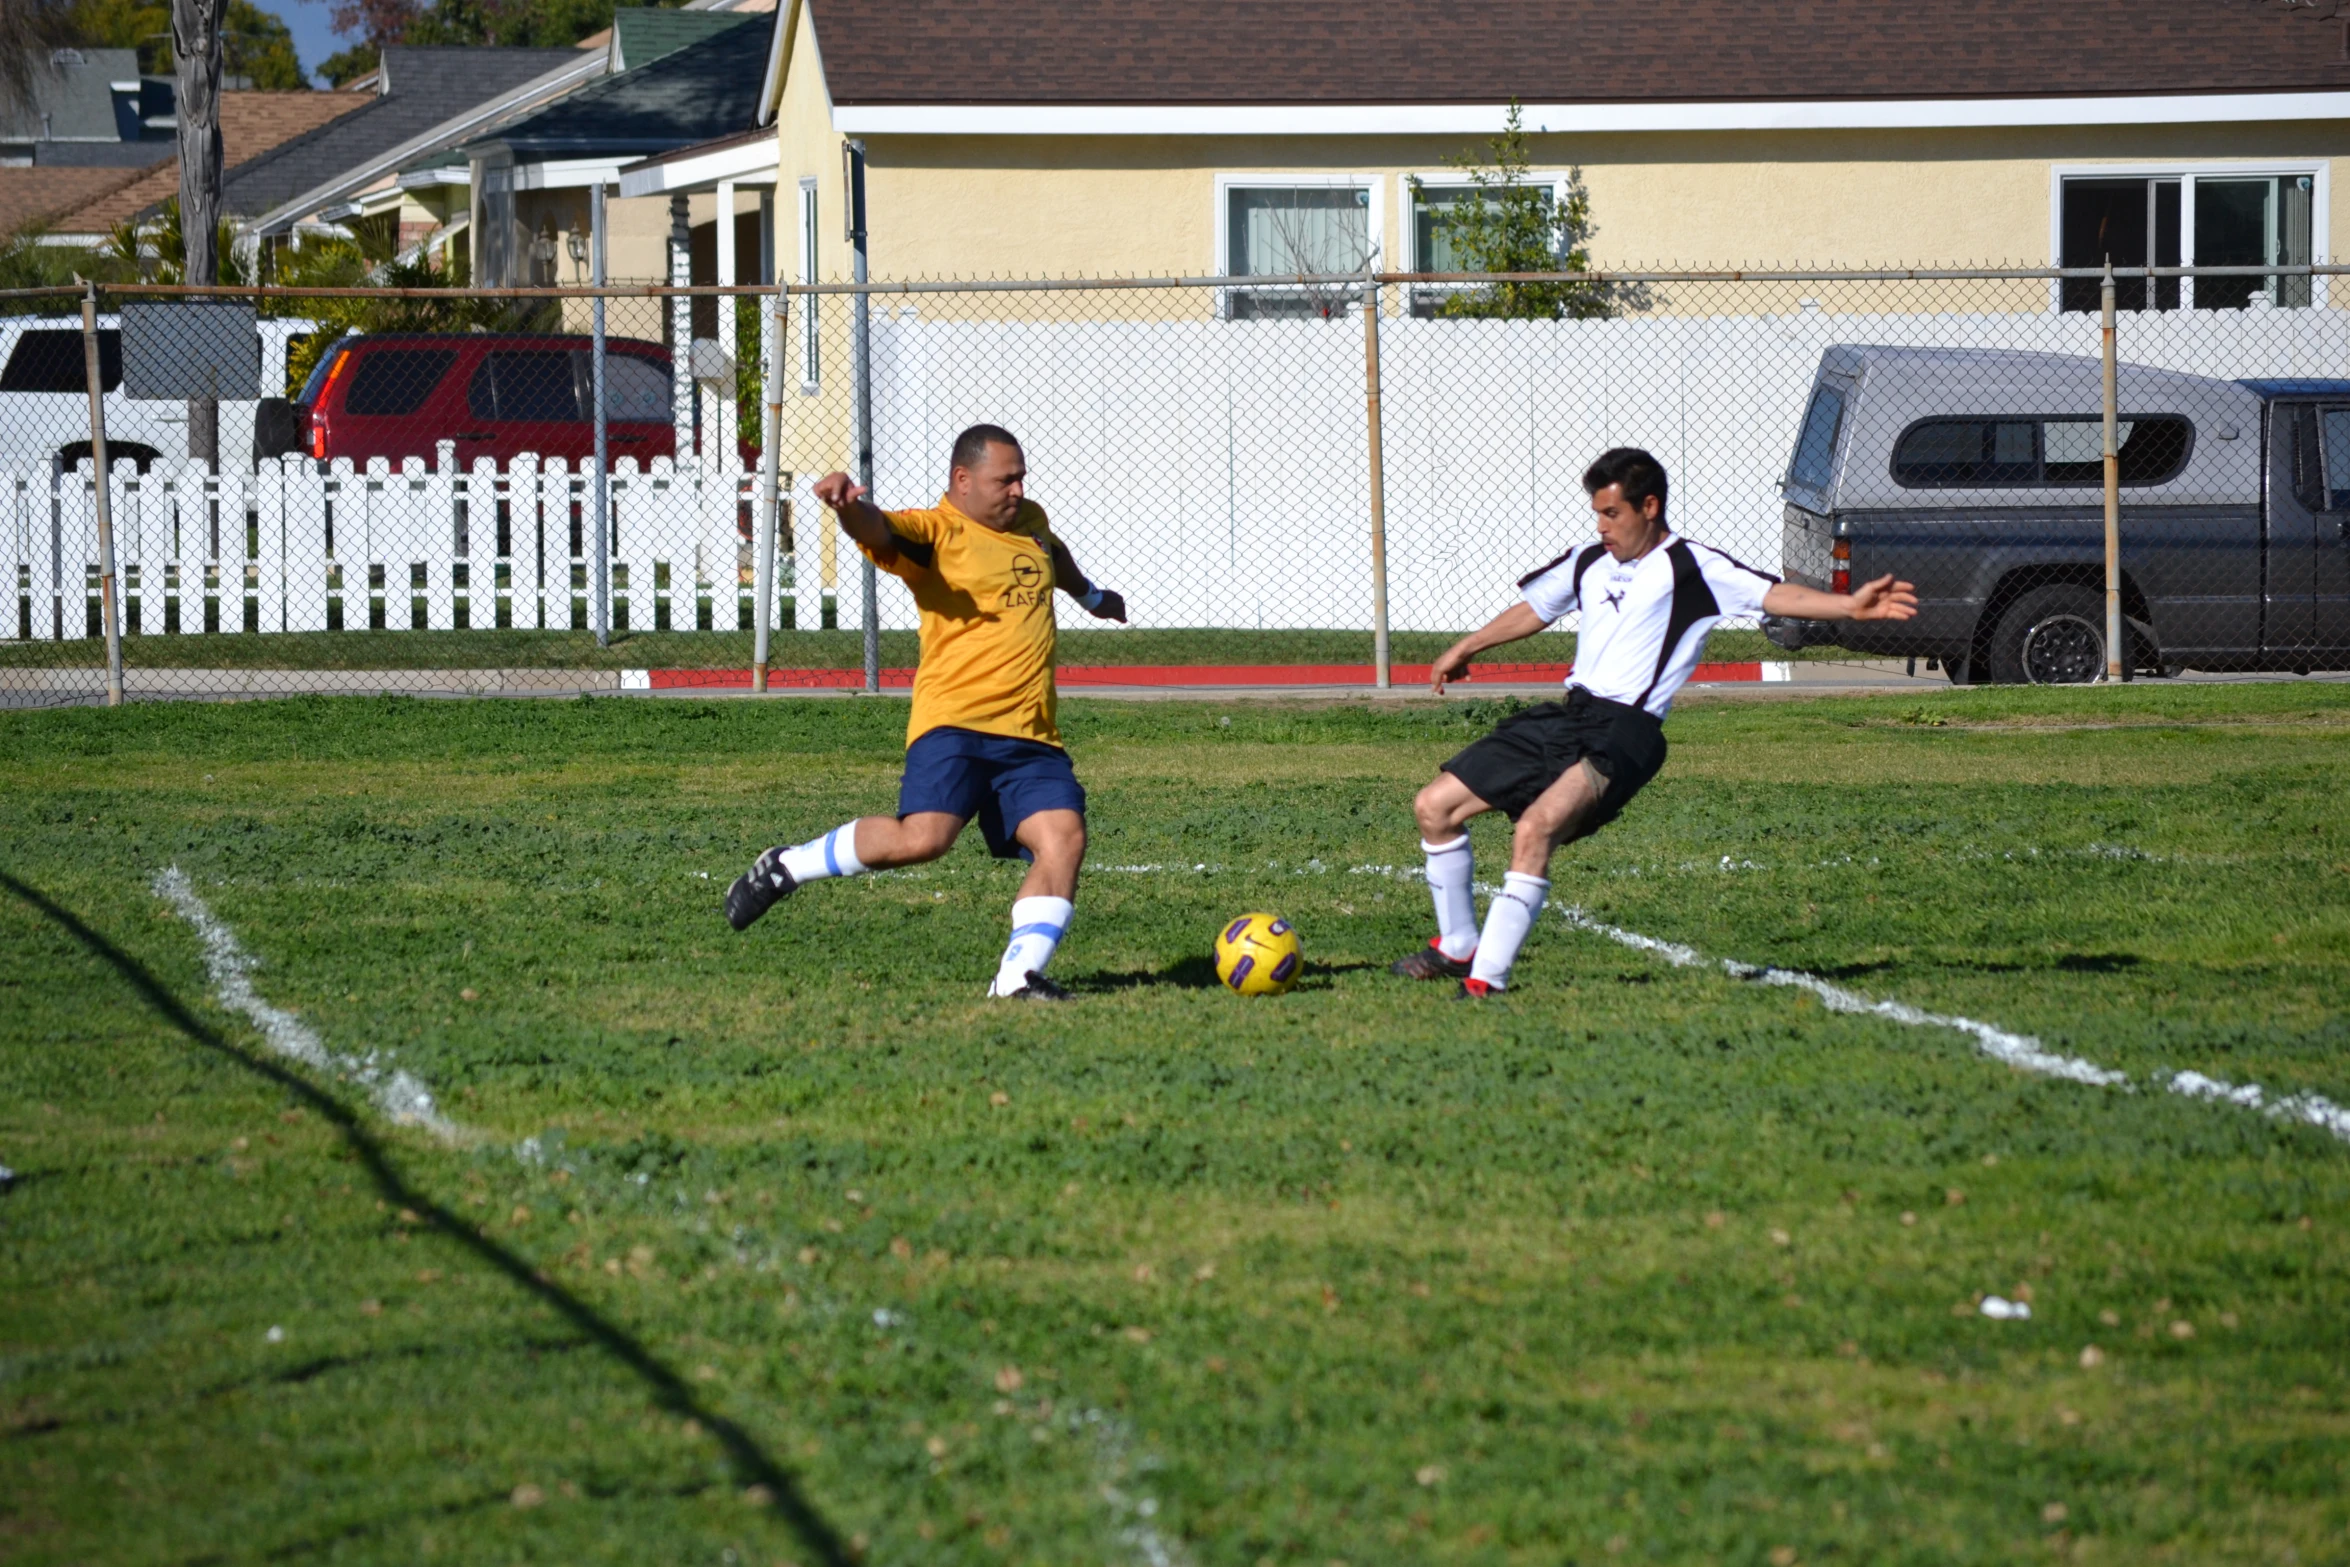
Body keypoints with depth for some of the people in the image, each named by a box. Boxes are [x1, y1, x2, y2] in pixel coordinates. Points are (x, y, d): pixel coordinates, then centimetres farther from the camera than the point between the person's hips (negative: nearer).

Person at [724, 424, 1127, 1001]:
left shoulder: (1030, 522, 20)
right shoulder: (936, 533, -4)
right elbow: (880, 531, -26)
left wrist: (1092, 597, 64)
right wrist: (851, 508, -50)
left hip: (1031, 737, 7)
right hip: (955, 720, -7)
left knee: (1064, 839, -14)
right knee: (923, 836, -24)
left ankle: (1017, 977, -11)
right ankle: (785, 867, -3)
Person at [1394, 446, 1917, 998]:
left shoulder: (1689, 567, -3)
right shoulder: (1588, 563, 18)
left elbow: (1771, 595, -14)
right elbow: (1533, 609, 35)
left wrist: (1847, 606, -30)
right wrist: (1466, 648, 48)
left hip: (1625, 731, -8)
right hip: (1565, 718, 8)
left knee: (1535, 827, -32)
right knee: (1435, 805, 6)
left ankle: (1487, 981, -30)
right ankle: (1458, 948, 24)